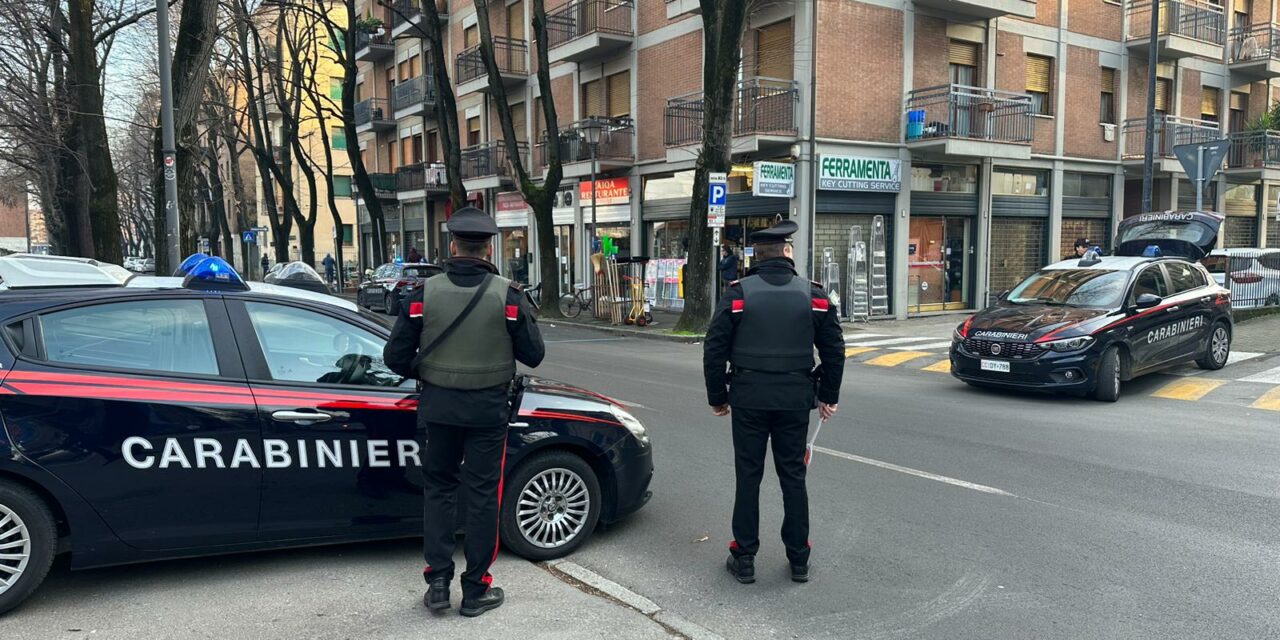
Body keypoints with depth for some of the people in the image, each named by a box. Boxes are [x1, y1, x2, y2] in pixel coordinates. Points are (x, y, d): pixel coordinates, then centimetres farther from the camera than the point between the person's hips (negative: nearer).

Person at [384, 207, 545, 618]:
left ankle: (438, 581, 18)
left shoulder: (426, 293, -7)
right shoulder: (508, 295, -11)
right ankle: (476, 591, 17)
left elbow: (396, 357, -6)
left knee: (438, 489, 17)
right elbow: (533, 355, -6)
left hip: (439, 407, 2)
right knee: (482, 496, 8)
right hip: (488, 410, -1)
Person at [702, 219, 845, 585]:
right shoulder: (814, 295, 0)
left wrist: (717, 397, 6)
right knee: (793, 477, 12)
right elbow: (834, 350, 5)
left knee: (748, 477, 7)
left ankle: (744, 559, 15)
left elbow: (714, 349, -5)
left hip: (748, 397, -1)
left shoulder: (738, 293, -5)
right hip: (795, 398, 2)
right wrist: (828, 397, 16)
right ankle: (798, 560, 21)